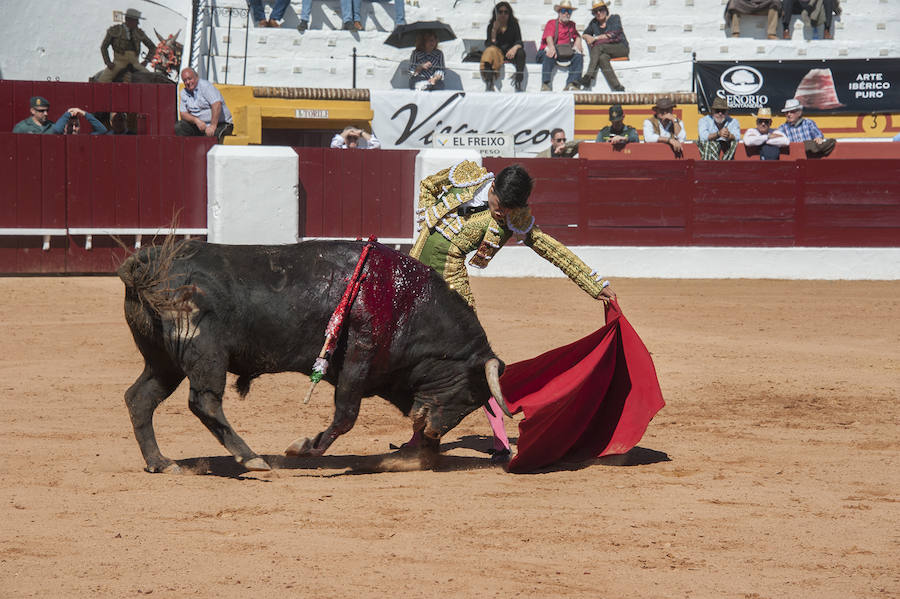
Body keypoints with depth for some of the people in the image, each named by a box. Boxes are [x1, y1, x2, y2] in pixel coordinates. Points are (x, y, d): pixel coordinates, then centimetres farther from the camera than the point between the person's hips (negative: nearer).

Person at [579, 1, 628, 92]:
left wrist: (596, 38, -14)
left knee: (598, 46, -31)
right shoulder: (594, 22, 15)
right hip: (606, 51, 4)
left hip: (620, 47, -4)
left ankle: (589, 77, -43)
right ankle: (617, 88, -42)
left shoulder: (615, 18, -1)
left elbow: (613, 35, -14)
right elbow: (585, 34, 18)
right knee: (602, 58, -34)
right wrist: (588, 37, -7)